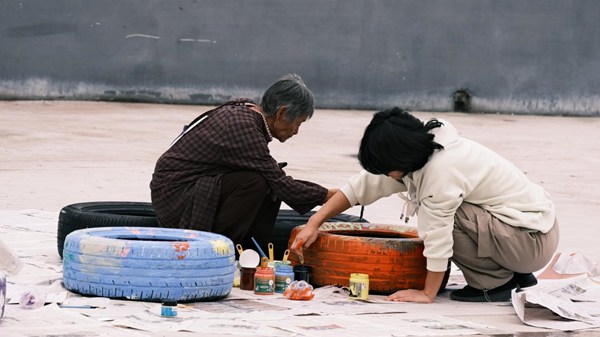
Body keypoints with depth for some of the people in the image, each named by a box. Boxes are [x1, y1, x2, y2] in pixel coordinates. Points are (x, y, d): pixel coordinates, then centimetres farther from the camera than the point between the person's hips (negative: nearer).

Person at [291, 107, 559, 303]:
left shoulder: (441, 169, -24)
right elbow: (365, 185, 8)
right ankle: (516, 277, 15)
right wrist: (314, 223, 5)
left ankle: (496, 284, -4)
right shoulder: (423, 153, 4)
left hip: (535, 240, -10)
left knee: (441, 215, -19)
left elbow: (437, 237, -21)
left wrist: (428, 294, -12)